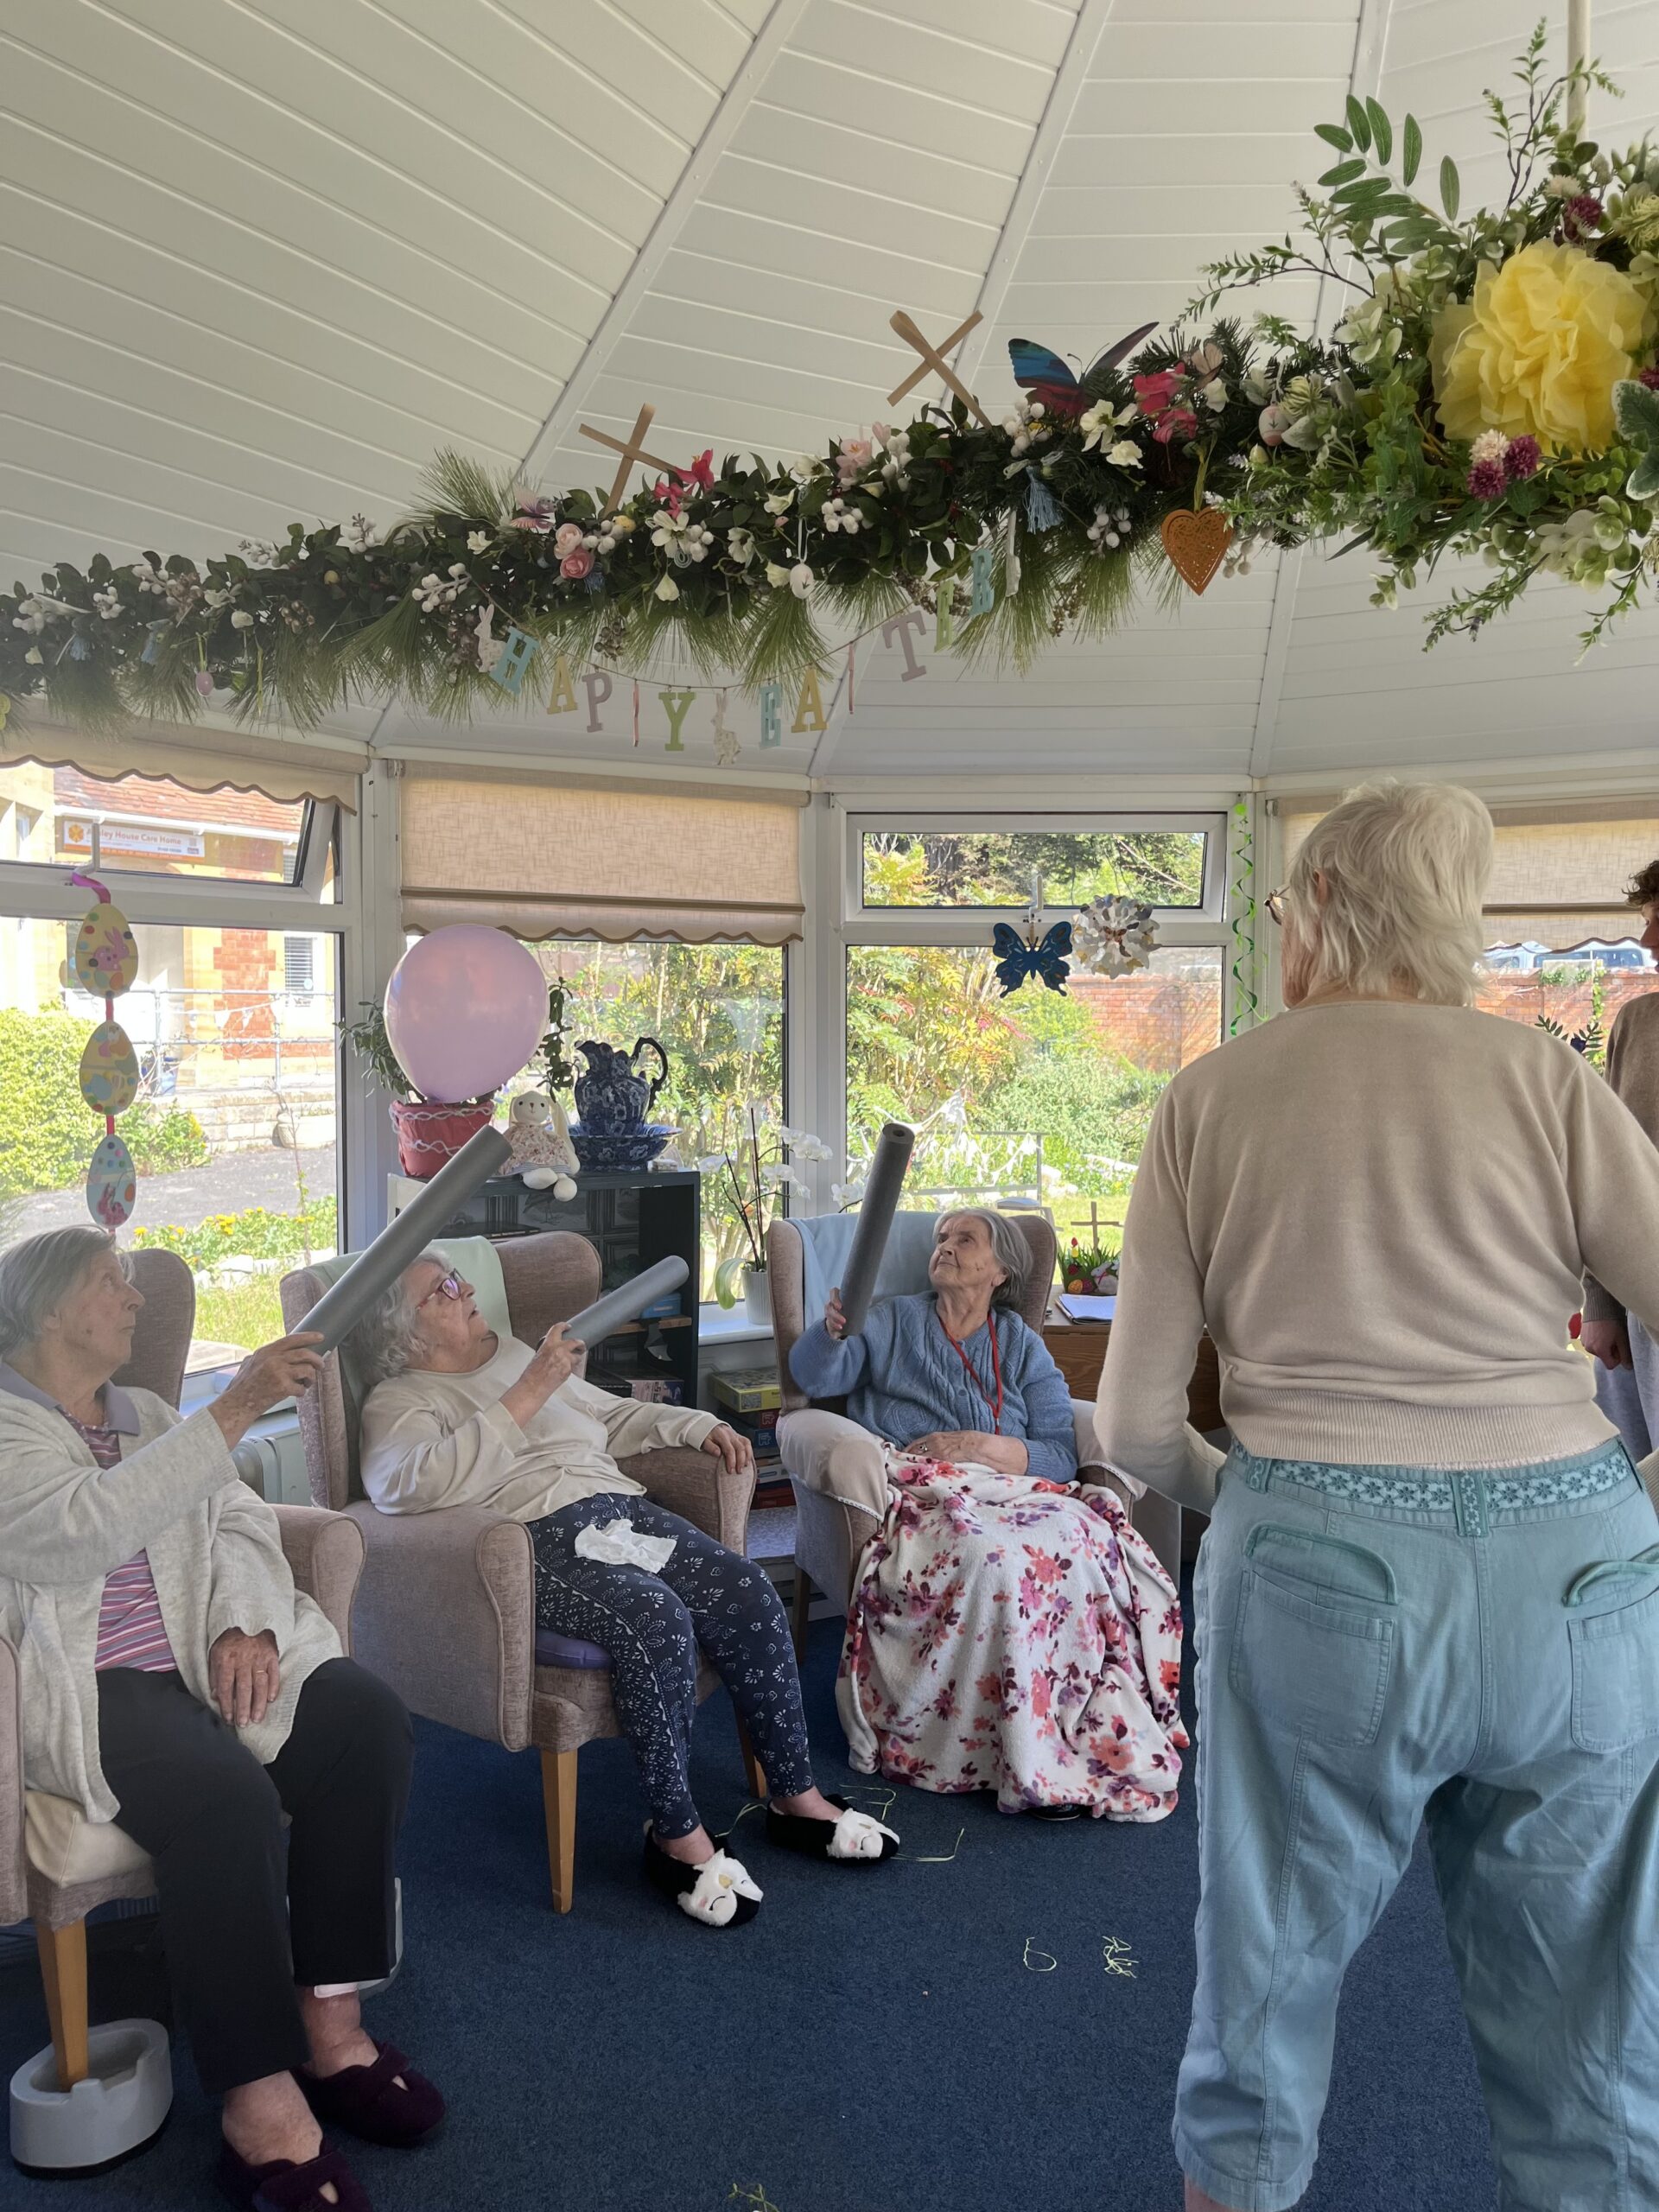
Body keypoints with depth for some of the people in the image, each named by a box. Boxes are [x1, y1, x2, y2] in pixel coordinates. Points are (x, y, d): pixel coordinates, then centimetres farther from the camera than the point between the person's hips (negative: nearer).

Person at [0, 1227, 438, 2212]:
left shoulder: (149, 1415, 22)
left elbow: (239, 1521, 13)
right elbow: (85, 1530, -20)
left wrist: (245, 1625, -9)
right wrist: (235, 1410, -25)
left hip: (211, 1652, 7)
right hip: (87, 1684, -6)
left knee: (366, 1716, -20)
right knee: (224, 1792, -33)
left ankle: (330, 2019, -12)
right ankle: (263, 2110, -24)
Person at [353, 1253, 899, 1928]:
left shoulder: (516, 1353, 24)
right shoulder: (399, 1402, 2)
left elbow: (611, 1415, 33)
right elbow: (410, 1485, -21)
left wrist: (701, 1425, 18)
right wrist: (527, 1394, -22)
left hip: (617, 1506, 7)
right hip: (534, 1541, -6)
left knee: (747, 1594, -16)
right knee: (656, 1618, -32)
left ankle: (795, 1799, -3)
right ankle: (677, 1835, -15)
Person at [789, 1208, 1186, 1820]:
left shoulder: (1022, 1347, 20)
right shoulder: (893, 1322, 20)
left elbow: (1063, 1456, 7)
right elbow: (814, 1376, 3)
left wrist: (982, 1446, -9)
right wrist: (833, 1328, -18)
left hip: (1005, 1489, 2)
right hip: (914, 1490, -2)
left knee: (1082, 1539, -32)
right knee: (995, 1557, -36)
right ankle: (1030, 1766, -25)